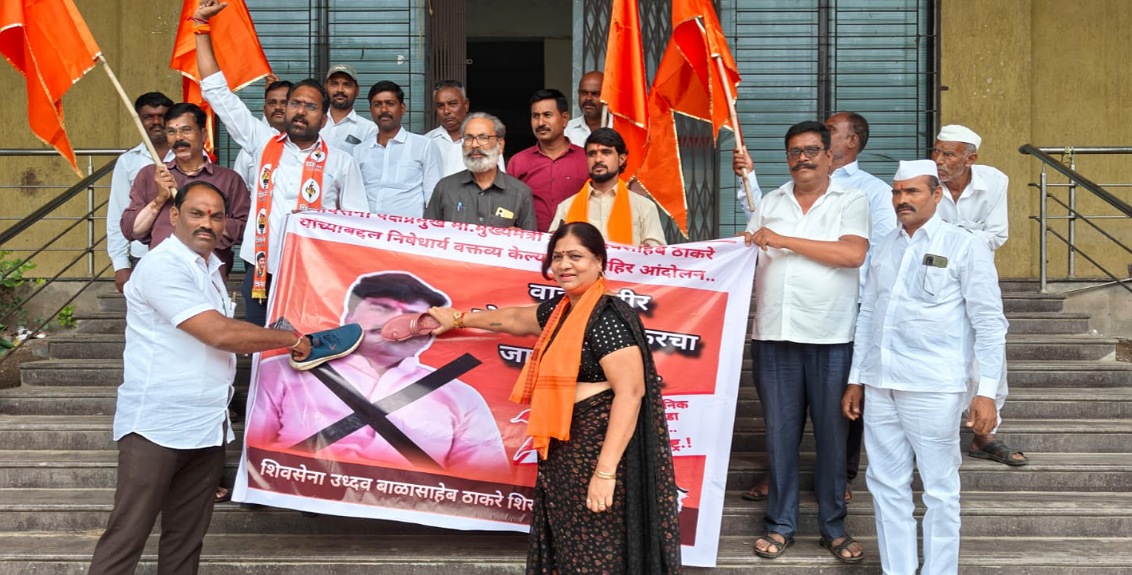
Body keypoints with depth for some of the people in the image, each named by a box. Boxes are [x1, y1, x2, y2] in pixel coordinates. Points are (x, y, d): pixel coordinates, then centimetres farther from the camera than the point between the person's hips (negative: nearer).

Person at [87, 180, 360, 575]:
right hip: (157, 427, -9)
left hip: (207, 426, 9)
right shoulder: (162, 266, -13)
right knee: (126, 538, -6)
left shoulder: (209, 268, 16)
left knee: (187, 538, 11)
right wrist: (292, 341, -11)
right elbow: (219, 333, -21)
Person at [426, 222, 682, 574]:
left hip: (599, 448, -9)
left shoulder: (607, 319, -17)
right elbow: (512, 319, 31)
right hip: (565, 448, 9)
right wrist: (458, 318, 44)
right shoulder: (561, 310, 12)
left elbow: (630, 392, -24)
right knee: (567, 546, 15)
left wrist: (606, 471, -29)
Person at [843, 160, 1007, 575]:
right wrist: (856, 380, 17)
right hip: (880, 386, 5)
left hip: (933, 388, -5)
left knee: (939, 489, 2)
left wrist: (986, 391, -11)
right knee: (886, 485, 9)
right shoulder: (884, 248, 14)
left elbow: (989, 323, -5)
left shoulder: (964, 248, -2)